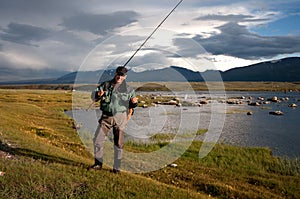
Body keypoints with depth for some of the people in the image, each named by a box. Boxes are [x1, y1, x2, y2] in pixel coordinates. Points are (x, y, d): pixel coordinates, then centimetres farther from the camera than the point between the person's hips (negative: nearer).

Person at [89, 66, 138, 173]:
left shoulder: (128, 89, 4)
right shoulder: (105, 85, 7)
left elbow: (132, 104, 12)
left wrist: (134, 102, -11)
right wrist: (99, 95, -11)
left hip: (120, 117, -1)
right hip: (106, 116, 2)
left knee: (118, 143, 3)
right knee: (97, 140, -1)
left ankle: (116, 167, 15)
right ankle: (98, 164, 16)